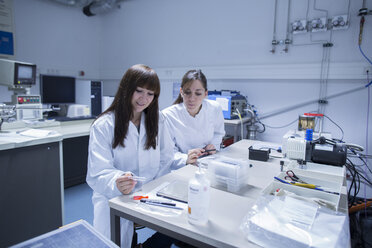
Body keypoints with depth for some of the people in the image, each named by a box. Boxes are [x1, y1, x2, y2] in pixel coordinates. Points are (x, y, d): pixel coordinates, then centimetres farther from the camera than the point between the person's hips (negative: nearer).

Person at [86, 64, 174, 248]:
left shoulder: (157, 121, 7)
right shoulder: (103, 126, -5)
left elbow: (166, 160, 5)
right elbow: (98, 174, -12)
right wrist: (117, 183, -33)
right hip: (114, 198, -3)